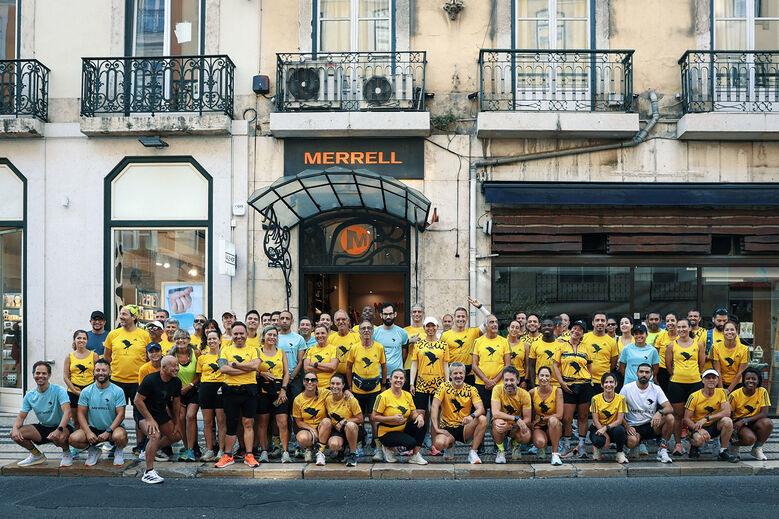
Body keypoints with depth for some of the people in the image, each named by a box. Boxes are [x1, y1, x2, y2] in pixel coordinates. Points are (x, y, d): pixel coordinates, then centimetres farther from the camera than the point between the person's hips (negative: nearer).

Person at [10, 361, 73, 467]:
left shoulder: (59, 390, -15)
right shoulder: (29, 396, 2)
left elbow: (67, 412, -26)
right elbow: (21, 416, 5)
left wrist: (59, 430, -42)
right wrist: (15, 428, -19)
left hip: (62, 426, -5)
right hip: (43, 428, 5)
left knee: (59, 437, -40)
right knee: (15, 434, -14)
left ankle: (67, 453, -2)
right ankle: (37, 455, 11)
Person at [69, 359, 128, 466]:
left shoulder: (118, 391, -5)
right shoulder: (86, 392, 2)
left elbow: (120, 414, -9)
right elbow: (81, 414, 1)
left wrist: (108, 432, -21)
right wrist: (88, 432, -15)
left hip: (113, 427, -2)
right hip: (93, 428, 2)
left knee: (120, 436, -36)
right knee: (74, 438, -25)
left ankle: (119, 450, 2)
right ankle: (93, 450, 8)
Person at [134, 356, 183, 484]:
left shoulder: (176, 382, -5)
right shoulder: (151, 380, -25)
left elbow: (176, 403, 9)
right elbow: (138, 400, -21)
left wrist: (177, 423, 8)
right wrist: (150, 419, -24)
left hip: (161, 413, 7)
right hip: (145, 412, -7)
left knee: (176, 435, 11)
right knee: (155, 435, -30)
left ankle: (152, 450, 34)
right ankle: (149, 472, -26)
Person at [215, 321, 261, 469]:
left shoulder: (253, 350, 9)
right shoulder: (225, 349, 9)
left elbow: (255, 365, -11)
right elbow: (223, 368, -8)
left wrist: (233, 364, -11)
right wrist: (246, 368, -11)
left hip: (249, 390, 0)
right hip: (230, 390, 0)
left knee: (248, 423, 2)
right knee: (230, 423, 5)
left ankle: (249, 455, 7)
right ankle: (228, 456, 13)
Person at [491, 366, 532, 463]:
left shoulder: (524, 394, -13)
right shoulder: (498, 389, -17)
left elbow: (528, 419, -14)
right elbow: (495, 413, -27)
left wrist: (510, 426, -32)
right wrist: (516, 418, -36)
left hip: (516, 426, 1)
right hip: (502, 424, -1)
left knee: (526, 437, -32)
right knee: (498, 422, -37)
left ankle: (515, 444, 9)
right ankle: (501, 450, -8)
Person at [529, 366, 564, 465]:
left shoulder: (557, 391, -11)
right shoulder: (532, 392, -6)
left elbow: (559, 415, -17)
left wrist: (540, 419, -14)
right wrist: (531, 423, -11)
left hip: (554, 427, -1)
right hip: (539, 427, 1)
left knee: (553, 420, -37)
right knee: (539, 442, -33)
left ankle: (555, 453, -25)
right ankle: (542, 448, 8)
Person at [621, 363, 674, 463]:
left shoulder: (656, 389, 1)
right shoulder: (627, 388, -4)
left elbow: (670, 408, -9)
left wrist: (659, 412, -32)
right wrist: (626, 427, -15)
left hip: (651, 425, 2)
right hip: (633, 427, -2)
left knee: (669, 417, -26)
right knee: (631, 442, -36)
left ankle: (662, 450, -12)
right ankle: (639, 441, 4)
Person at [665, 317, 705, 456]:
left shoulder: (698, 344, 5)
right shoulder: (672, 346, 3)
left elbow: (701, 364, 12)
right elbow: (668, 365, 9)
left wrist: (692, 375, 12)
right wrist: (677, 375, 9)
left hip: (695, 382, 1)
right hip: (676, 383, -1)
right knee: (678, 414, 2)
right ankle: (678, 443, 9)